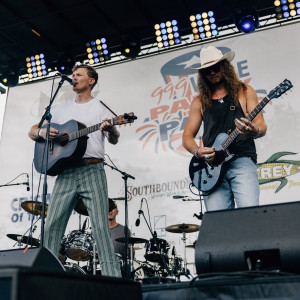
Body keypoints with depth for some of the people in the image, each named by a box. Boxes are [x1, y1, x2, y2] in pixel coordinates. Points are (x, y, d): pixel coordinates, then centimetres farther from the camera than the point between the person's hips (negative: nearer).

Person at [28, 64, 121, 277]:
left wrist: (110, 129, -26)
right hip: (66, 172, 4)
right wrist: (41, 132, -2)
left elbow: (114, 140, -2)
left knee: (100, 226, -11)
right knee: (52, 225, -1)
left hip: (92, 170, -4)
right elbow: (32, 131, 22)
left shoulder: (100, 107, 9)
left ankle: (112, 277, -10)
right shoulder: (62, 109, 21)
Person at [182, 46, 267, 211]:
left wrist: (255, 131, -18)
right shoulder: (200, 101, 16)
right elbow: (187, 136, 16)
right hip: (212, 164, 2)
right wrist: (197, 151, -5)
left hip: (242, 159, -2)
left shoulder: (244, 92, 11)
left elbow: (262, 126, 6)